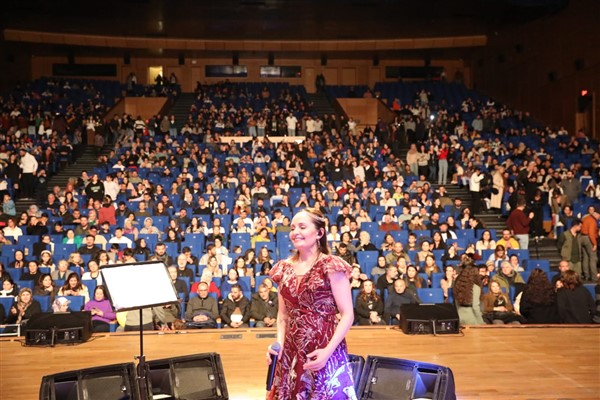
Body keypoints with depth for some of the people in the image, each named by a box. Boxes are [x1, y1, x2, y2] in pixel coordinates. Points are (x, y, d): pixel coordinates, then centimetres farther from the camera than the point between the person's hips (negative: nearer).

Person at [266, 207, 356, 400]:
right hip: (291, 352, 5)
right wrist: (278, 343, -2)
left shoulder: (331, 266, -7)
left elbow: (347, 315, -9)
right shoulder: (284, 269, 8)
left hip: (324, 352, -5)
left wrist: (328, 351, -18)